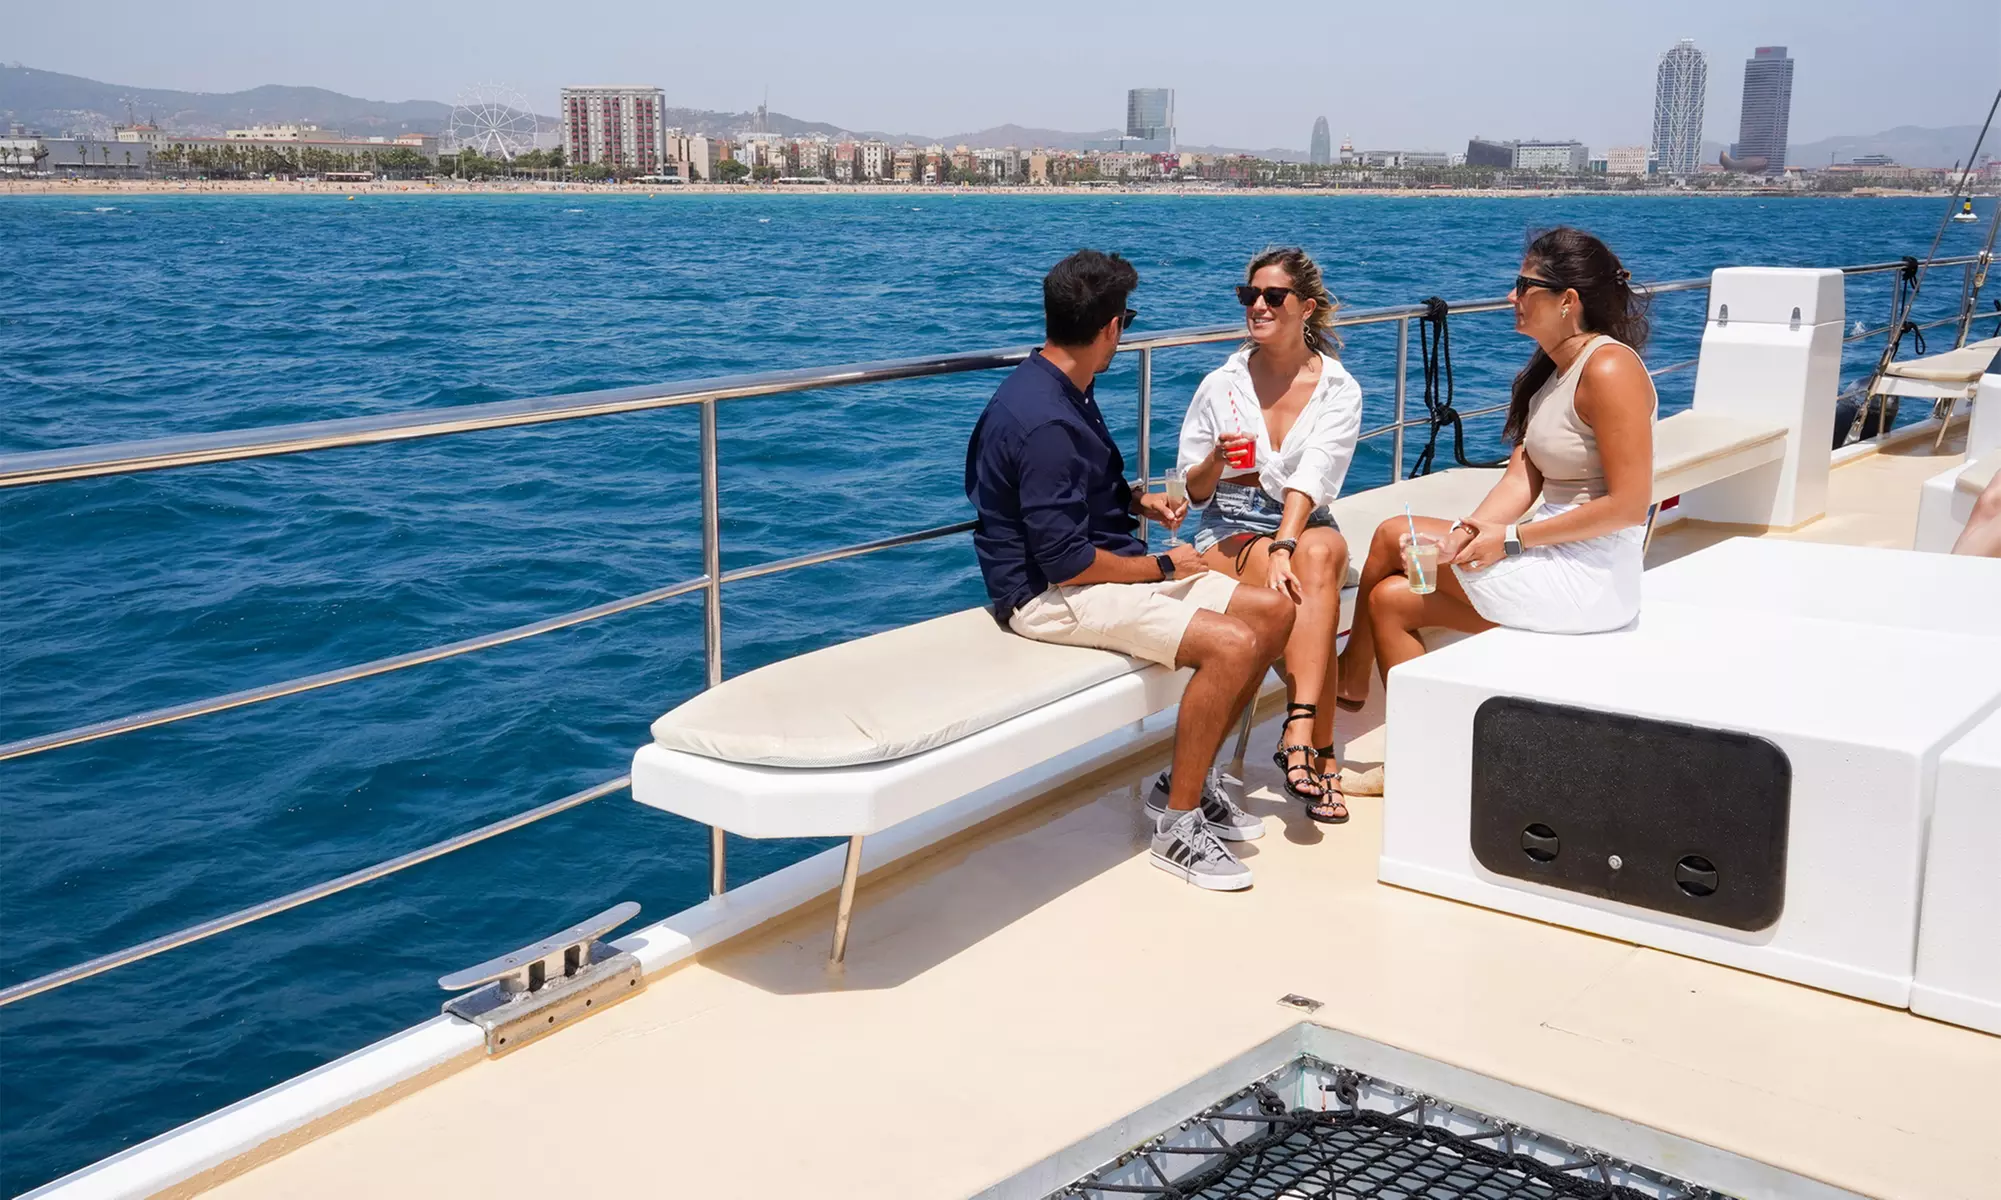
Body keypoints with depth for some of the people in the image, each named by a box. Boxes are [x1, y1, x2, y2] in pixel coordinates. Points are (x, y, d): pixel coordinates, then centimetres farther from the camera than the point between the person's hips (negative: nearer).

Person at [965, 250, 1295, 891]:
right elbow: (1066, 562, -24)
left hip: (1103, 562, 11)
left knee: (1272, 612, 1)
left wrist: (1140, 499, 12)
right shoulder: (1044, 421, -23)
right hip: (1050, 596, -11)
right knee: (1231, 644, -27)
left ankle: (1188, 782, 9)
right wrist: (1164, 567, -10)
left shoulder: (1061, 392, 10)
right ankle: (1177, 824, -11)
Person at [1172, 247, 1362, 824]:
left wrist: (1285, 547, -32)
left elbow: (1311, 479, -15)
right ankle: (1322, 753, -32)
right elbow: (1192, 493, 5)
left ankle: (1298, 733, -44)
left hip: (1308, 528, 0)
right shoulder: (1222, 385, 2)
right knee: (1305, 586, -34)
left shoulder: (1339, 390, 0)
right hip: (1230, 531, 0)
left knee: (1319, 555, -37)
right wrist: (1216, 462, -18)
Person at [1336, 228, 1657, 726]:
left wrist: (1511, 539, -17)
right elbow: (1522, 478, 7)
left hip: (1591, 577, -9)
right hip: (1553, 555, 9)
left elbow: (1629, 504, -21)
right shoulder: (1551, 367, 14)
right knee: (1391, 598, 3)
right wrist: (1470, 532, -12)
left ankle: (1350, 679, 16)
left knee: (1392, 537, -5)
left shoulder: (1609, 368, -17)